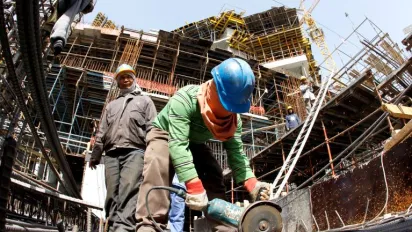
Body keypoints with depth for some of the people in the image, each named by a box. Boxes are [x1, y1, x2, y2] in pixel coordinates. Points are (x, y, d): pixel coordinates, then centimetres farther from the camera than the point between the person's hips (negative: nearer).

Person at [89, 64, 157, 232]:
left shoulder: (144, 100, 20)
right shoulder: (111, 105, 32)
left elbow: (152, 128, 7)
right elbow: (101, 132, 25)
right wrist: (95, 156, 16)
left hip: (134, 151, -4)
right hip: (111, 154, 5)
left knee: (128, 192, -20)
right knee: (112, 195, -4)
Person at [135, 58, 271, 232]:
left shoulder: (234, 118, -18)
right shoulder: (185, 99, -38)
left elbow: (236, 152, -19)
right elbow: (178, 144, -43)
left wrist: (252, 183, -36)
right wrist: (194, 186, -49)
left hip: (195, 143, 6)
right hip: (165, 135, -5)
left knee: (215, 179, -7)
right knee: (158, 172, -31)